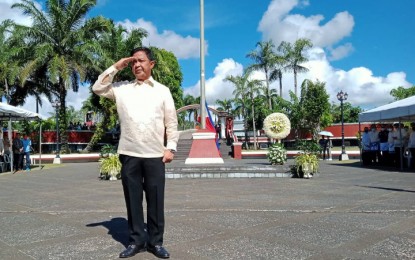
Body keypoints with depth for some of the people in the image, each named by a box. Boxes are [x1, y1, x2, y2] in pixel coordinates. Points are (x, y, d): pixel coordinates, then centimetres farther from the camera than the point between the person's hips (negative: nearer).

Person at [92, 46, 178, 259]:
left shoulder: (162, 90, 8)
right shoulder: (122, 88, 11)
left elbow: (171, 122, 7)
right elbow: (98, 88, 5)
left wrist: (171, 147, -1)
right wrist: (116, 67, 3)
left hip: (155, 155, -1)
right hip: (129, 154, 1)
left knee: (155, 200, 4)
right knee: (133, 199, 7)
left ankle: (156, 241, 17)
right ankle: (137, 240, 20)